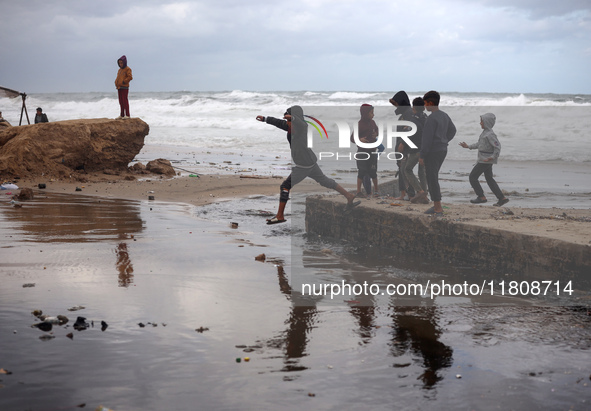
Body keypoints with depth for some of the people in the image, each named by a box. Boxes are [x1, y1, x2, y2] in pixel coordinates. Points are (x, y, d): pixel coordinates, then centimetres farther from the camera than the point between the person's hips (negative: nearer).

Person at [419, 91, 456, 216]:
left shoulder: (431, 119, -19)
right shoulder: (444, 116, 10)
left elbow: (427, 138, -20)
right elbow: (452, 130, 26)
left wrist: (422, 155, -16)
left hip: (432, 152, -9)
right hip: (442, 150, 9)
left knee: (432, 179, -4)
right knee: (432, 178, 17)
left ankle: (438, 209, -3)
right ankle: (436, 205, 20)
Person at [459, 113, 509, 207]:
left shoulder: (490, 134, -19)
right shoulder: (485, 132, 11)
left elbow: (497, 146, -23)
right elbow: (479, 144, 21)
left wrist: (493, 157, -28)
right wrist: (468, 146, 20)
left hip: (486, 160, -10)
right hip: (484, 159, 10)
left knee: (473, 177, -1)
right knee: (489, 179, 14)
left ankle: (481, 197, 6)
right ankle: (502, 198, 15)